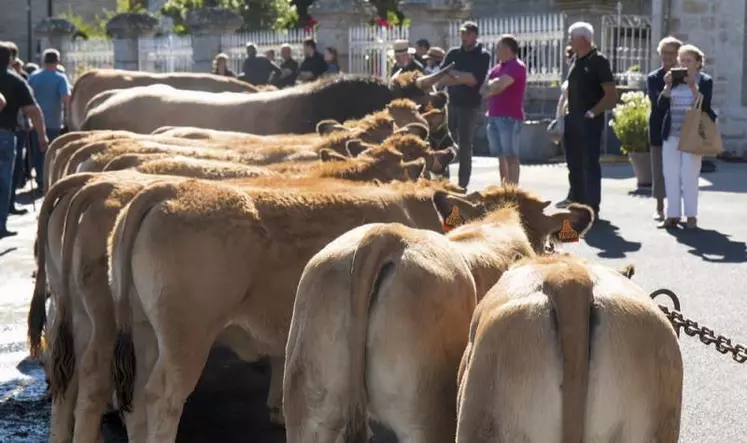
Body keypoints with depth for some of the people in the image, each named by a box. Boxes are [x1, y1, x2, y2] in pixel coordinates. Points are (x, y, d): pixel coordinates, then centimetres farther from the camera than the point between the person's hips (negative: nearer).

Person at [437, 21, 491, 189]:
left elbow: (474, 80, -15)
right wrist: (463, 79, -15)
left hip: (469, 106, -4)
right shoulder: (453, 53, 8)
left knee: (465, 147, -2)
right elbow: (441, 79, -2)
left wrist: (453, 73, -8)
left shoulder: (483, 56, -2)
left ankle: (462, 185, 2)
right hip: (451, 103, 4)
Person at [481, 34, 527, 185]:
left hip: (510, 117, -9)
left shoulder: (516, 66, -9)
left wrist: (490, 85, 1)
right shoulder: (497, 67, 18)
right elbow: (485, 89, 14)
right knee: (501, 157, 10)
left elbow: (499, 85, -19)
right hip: (494, 116, 9)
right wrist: (493, 86, -6)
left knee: (511, 156, -9)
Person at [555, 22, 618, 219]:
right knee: (574, 162, 14)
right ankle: (576, 198, 27)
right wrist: (564, 113, 13)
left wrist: (593, 112, -19)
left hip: (590, 120, -7)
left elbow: (611, 96, -12)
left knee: (590, 163, -5)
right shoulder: (575, 60, 12)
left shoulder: (598, 61, -9)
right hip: (573, 119, 7)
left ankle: (592, 206, -1)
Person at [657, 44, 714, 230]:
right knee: (670, 174, 2)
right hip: (671, 134, 4)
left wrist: (693, 87, -19)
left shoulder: (705, 80, 1)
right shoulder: (673, 78, 11)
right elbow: (662, 105, 2)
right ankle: (672, 215, 7)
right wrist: (668, 86, -11)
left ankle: (691, 215, 1)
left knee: (689, 175, -7)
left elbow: (705, 106, -12)